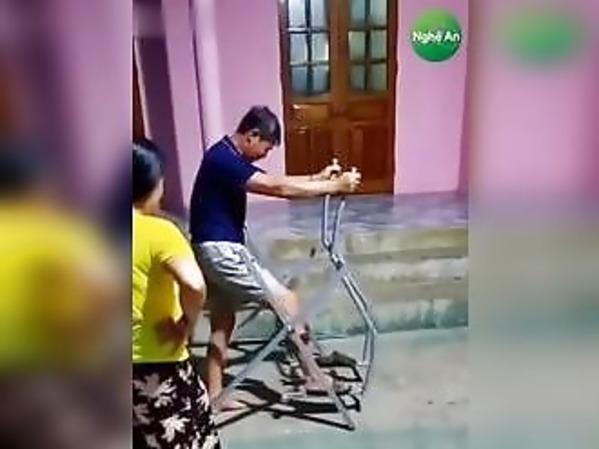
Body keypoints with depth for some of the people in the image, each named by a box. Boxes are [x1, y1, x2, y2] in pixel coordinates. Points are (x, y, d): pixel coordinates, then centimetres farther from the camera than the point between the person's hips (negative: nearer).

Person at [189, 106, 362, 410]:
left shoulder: (230, 157, 12)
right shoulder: (224, 159, -20)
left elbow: (273, 182, 18)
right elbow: (279, 189, -24)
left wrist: (319, 178, 10)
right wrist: (335, 186, -18)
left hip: (217, 250, 11)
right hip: (220, 250, -11)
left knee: (222, 323, 16)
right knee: (287, 301, -3)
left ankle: (213, 396, 26)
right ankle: (312, 377, 8)